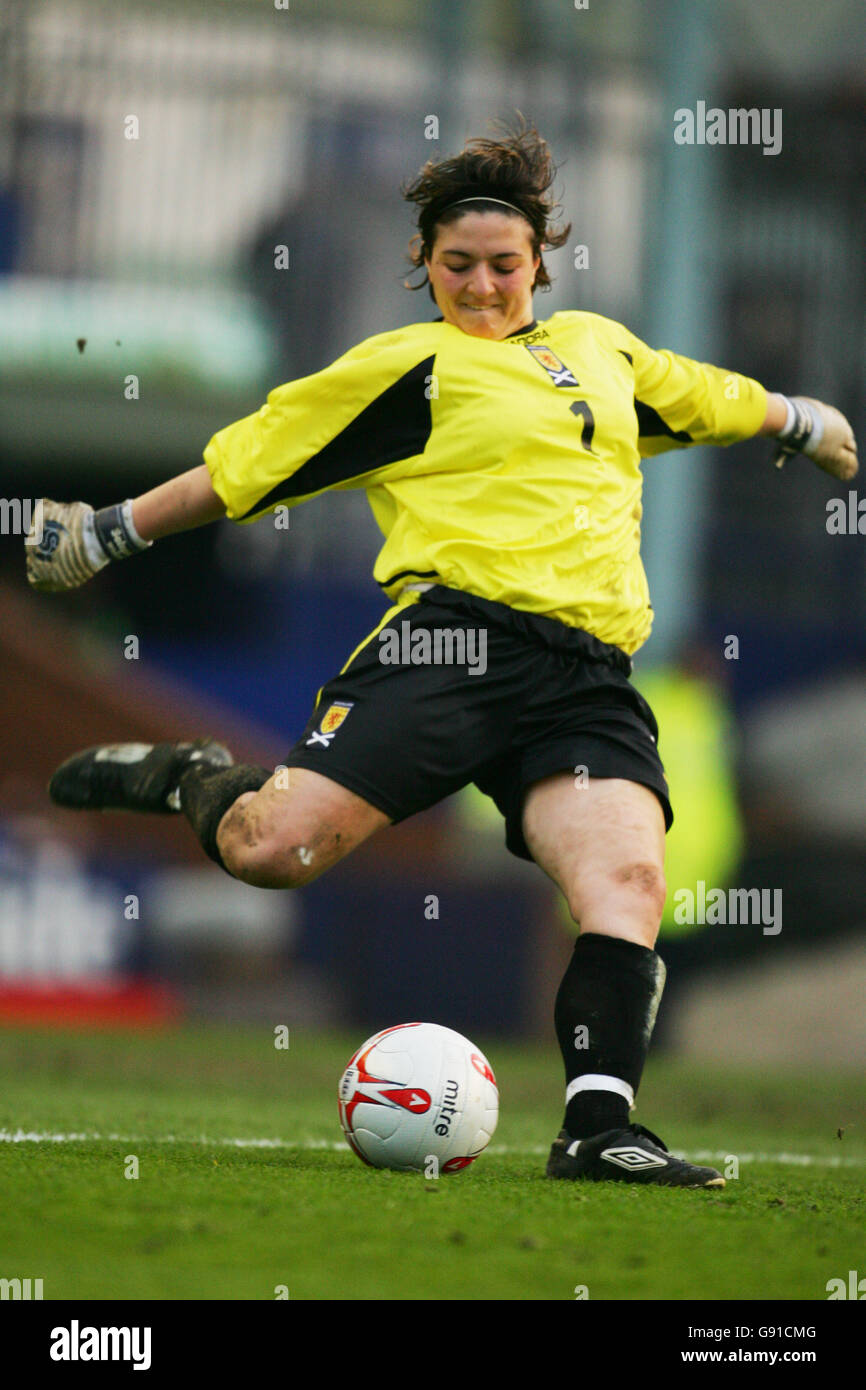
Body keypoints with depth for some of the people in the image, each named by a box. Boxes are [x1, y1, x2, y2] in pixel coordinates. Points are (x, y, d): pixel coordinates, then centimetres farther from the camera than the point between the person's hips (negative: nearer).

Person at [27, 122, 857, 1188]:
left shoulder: (599, 346, 26)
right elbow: (241, 466, 9)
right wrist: (108, 534, 6)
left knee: (627, 878, -22)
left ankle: (598, 1124, -20)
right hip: (460, 639, -4)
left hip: (589, 683, 4)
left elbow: (706, 397, 47)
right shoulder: (408, 366, 8)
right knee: (274, 851, -17)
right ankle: (198, 784, 18)